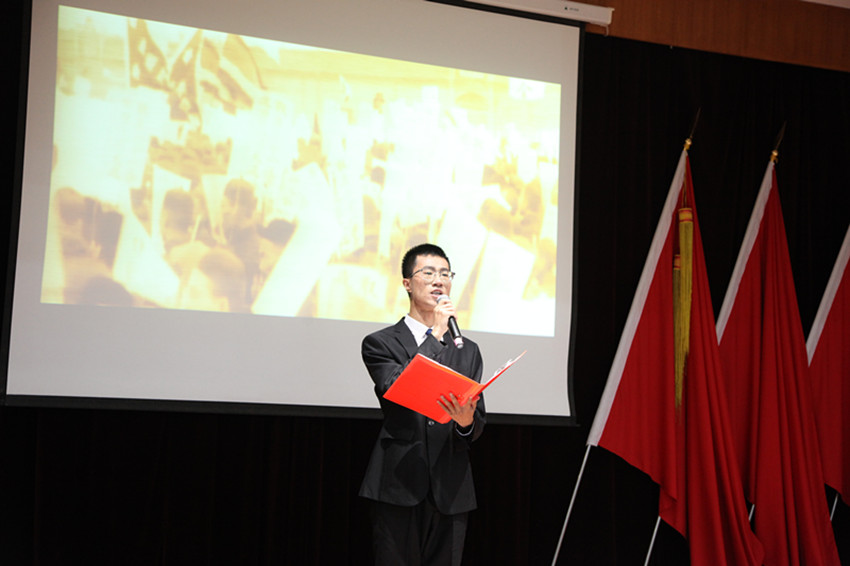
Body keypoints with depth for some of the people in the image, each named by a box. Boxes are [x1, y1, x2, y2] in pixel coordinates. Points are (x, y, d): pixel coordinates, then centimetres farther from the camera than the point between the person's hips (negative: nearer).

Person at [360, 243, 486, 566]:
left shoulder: (468, 351, 17)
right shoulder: (380, 343, 5)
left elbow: (479, 422, 10)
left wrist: (466, 422, -16)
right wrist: (436, 335, -8)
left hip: (450, 490, 4)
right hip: (398, 487, -3)